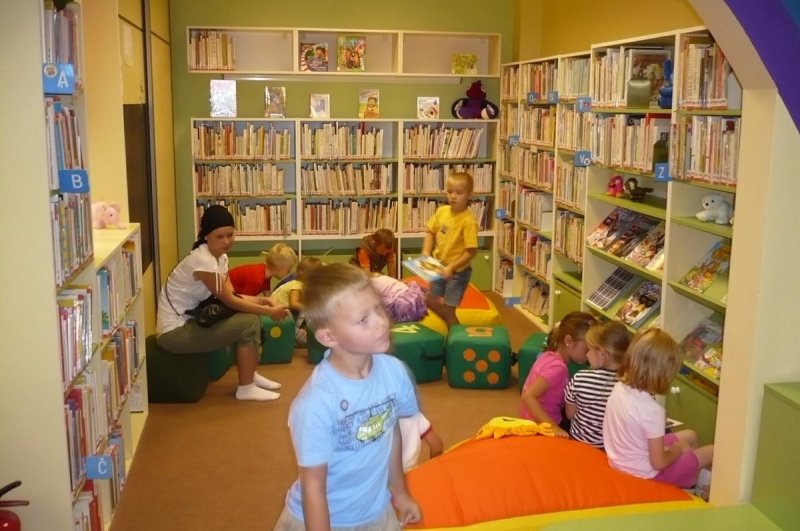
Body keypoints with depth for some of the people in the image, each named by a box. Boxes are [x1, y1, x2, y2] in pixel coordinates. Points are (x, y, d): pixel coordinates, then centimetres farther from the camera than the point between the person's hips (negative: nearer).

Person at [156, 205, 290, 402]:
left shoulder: (221, 256, 4)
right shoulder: (203, 261, -24)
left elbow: (231, 295, 7)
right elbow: (229, 301, -19)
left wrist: (259, 300, -9)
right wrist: (270, 312, -13)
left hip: (190, 321, 9)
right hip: (174, 332, -9)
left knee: (251, 314, 5)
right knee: (249, 322, -15)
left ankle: (250, 375, 18)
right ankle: (246, 388, -3)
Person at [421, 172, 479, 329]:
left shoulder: (468, 221, -24)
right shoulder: (442, 211, -4)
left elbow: (471, 252, -24)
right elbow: (431, 232, 8)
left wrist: (451, 267, -27)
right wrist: (426, 252, -6)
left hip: (457, 272, -7)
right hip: (439, 267, 7)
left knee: (448, 311, 1)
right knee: (431, 302, 20)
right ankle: (451, 323, 43)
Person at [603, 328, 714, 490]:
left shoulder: (619, 387, -11)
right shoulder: (652, 410, -32)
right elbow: (659, 463, -24)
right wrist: (678, 449, -6)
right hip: (646, 472, -7)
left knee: (690, 436, 24)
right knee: (712, 452, 8)